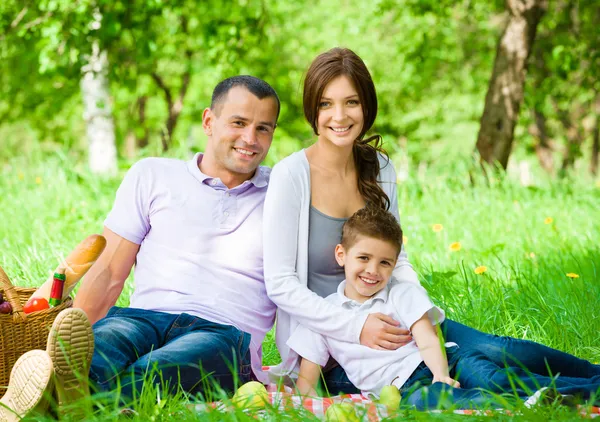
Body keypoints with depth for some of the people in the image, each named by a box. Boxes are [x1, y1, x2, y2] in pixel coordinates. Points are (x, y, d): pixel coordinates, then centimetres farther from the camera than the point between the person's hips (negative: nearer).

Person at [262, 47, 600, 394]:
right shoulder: (292, 175, -13)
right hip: (324, 347, -6)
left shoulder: (379, 168, 6)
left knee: (490, 349, -20)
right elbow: (280, 285, -15)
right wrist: (355, 328, -25)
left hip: (380, 323, 6)